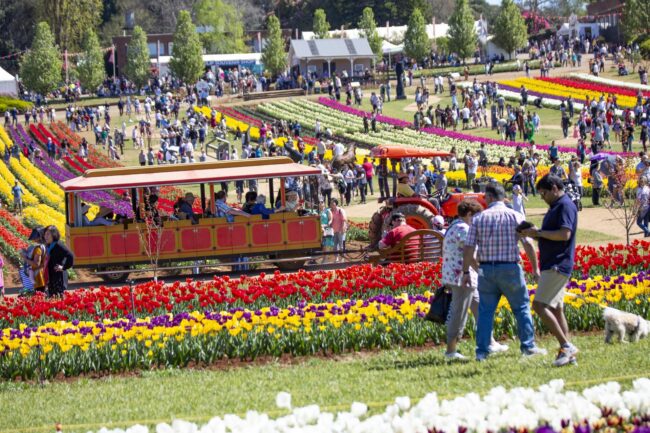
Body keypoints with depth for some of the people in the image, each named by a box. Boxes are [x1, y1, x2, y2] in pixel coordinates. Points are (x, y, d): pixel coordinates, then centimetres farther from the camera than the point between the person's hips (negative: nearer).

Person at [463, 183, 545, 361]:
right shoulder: (515, 216, -2)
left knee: (485, 311, 7)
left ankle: (482, 351, 4)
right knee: (521, 307, 12)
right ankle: (528, 346, 13)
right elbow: (528, 244, -7)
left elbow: (468, 248, -1)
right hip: (510, 268, -1)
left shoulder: (478, 218, 2)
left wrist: (466, 272, 7)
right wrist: (535, 268, 1)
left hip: (486, 269, 1)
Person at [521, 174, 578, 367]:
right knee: (556, 309, 10)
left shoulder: (565, 206, -12)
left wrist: (539, 232, -15)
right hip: (552, 265, 11)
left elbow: (564, 234, -23)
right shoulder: (556, 207, 19)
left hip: (557, 266, -11)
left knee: (540, 306, -16)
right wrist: (534, 233, 8)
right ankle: (567, 351, 11)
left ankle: (567, 347, -17)